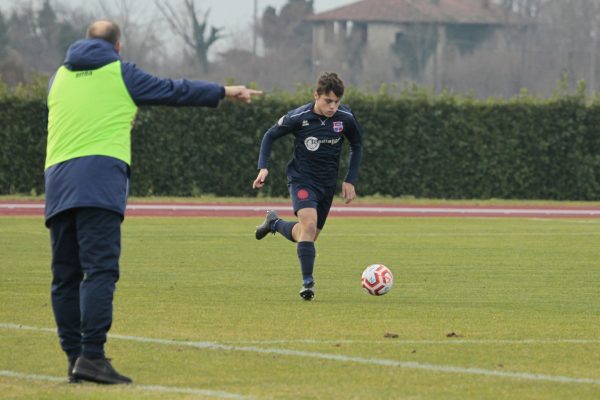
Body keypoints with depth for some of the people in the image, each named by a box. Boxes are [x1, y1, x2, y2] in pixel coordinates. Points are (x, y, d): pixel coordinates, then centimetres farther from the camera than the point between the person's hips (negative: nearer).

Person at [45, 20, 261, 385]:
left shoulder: (60, 77, 22)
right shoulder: (121, 73, 10)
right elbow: (176, 91, 18)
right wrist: (226, 92, 31)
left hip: (57, 179, 5)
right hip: (101, 171, -5)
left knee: (66, 275, 8)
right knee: (100, 269, -11)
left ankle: (75, 356, 6)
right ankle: (91, 355, -22)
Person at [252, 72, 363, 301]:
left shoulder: (345, 118, -10)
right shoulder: (298, 118, -17)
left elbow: (357, 146, 8)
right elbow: (270, 136, 0)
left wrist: (350, 180, 3)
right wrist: (263, 167, -11)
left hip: (327, 184, 4)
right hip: (302, 180, -4)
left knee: (306, 236, 13)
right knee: (309, 224, -28)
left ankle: (274, 223, 43)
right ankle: (307, 283, -22)